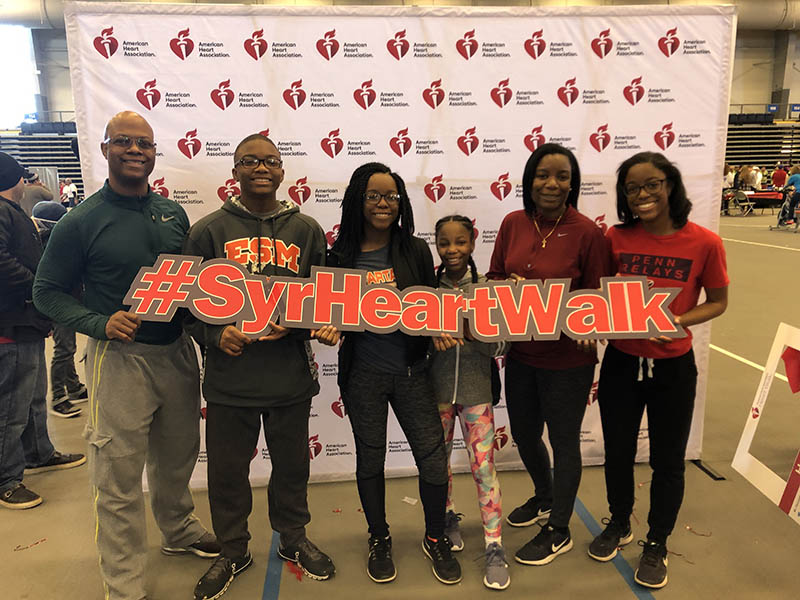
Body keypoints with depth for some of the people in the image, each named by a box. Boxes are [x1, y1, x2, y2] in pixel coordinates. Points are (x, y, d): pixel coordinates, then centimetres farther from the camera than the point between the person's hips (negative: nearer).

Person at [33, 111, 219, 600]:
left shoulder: (174, 213, 6)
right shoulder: (82, 221, -8)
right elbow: (48, 291, -4)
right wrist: (100, 323, -19)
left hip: (177, 351, 5)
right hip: (119, 358, -5)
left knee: (178, 455, 21)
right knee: (119, 474, 3)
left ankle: (179, 530, 46)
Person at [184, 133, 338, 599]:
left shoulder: (306, 229, 3)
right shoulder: (208, 231, -1)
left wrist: (323, 325, -12)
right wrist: (215, 334, -16)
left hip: (291, 375, 1)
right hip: (229, 377, -1)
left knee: (292, 465, 18)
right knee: (227, 471, 14)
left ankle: (294, 539, 43)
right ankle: (233, 552, 38)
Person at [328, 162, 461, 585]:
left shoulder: (415, 250, 0)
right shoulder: (341, 256, -2)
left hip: (411, 370, 1)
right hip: (363, 374, 0)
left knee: (434, 456, 3)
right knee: (370, 458, 14)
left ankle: (435, 539, 30)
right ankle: (379, 539, 37)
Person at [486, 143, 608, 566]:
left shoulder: (587, 232, -14)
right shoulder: (513, 223, -1)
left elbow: (597, 297, -7)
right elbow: (494, 277, 6)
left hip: (567, 358, -5)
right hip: (520, 353, 5)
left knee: (563, 442, 12)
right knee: (523, 435, 22)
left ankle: (559, 531, 34)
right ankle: (544, 497, 52)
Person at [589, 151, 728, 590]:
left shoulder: (704, 242, -12)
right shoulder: (616, 238, -7)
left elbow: (717, 302, -2)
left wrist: (679, 321, -19)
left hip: (673, 367, -2)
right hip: (621, 363, 2)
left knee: (667, 460, 13)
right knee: (617, 452, 17)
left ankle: (656, 545, 37)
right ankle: (619, 524, 44)